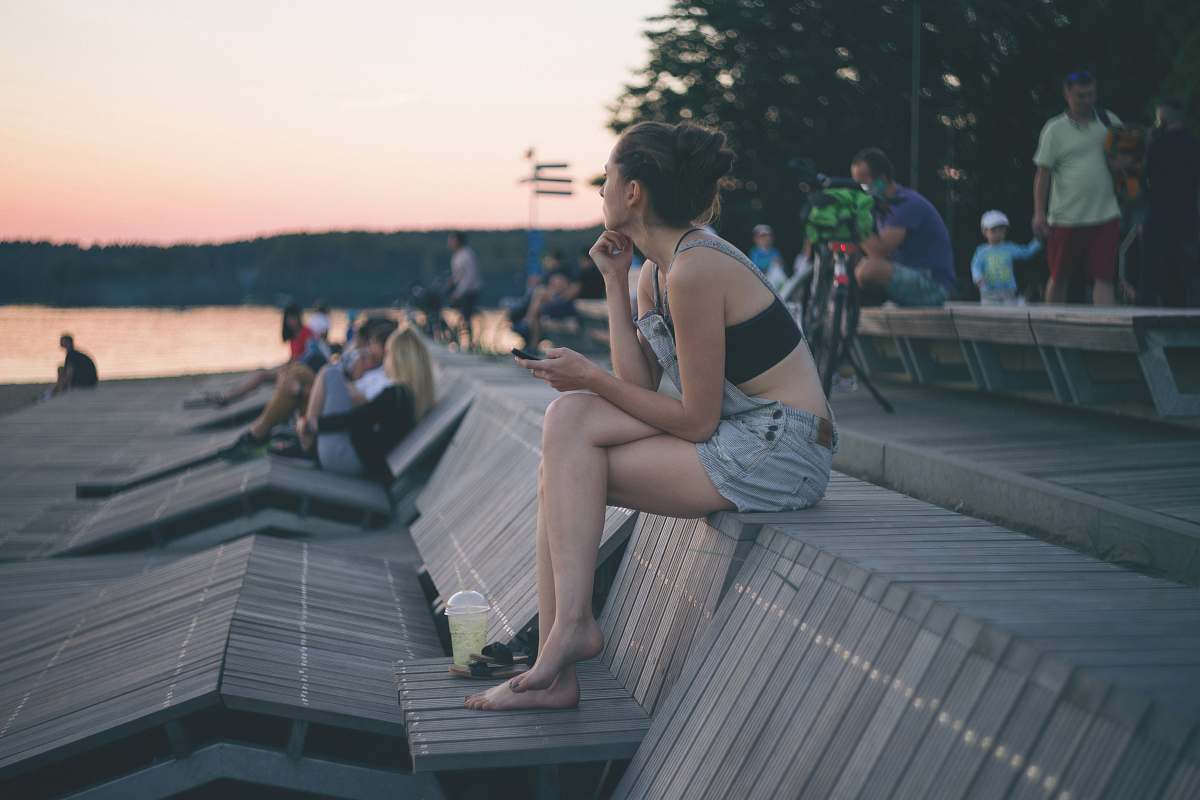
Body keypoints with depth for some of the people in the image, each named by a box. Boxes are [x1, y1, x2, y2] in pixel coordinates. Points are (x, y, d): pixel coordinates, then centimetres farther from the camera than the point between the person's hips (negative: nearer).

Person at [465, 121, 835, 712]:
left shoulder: (694, 270, -19)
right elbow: (640, 385, 1)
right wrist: (614, 284, 3)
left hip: (778, 453, -9)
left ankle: (571, 623, -7)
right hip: (735, 437, 9)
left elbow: (696, 420, -17)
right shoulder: (655, 273, 11)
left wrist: (590, 379, -10)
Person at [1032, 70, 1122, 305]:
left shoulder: (1110, 122, 10)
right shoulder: (1054, 129, 0)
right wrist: (1039, 213, -10)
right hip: (1066, 219, -2)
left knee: (1104, 277, -5)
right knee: (1059, 278, 8)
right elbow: (1043, 174, -2)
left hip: (1106, 216, 2)